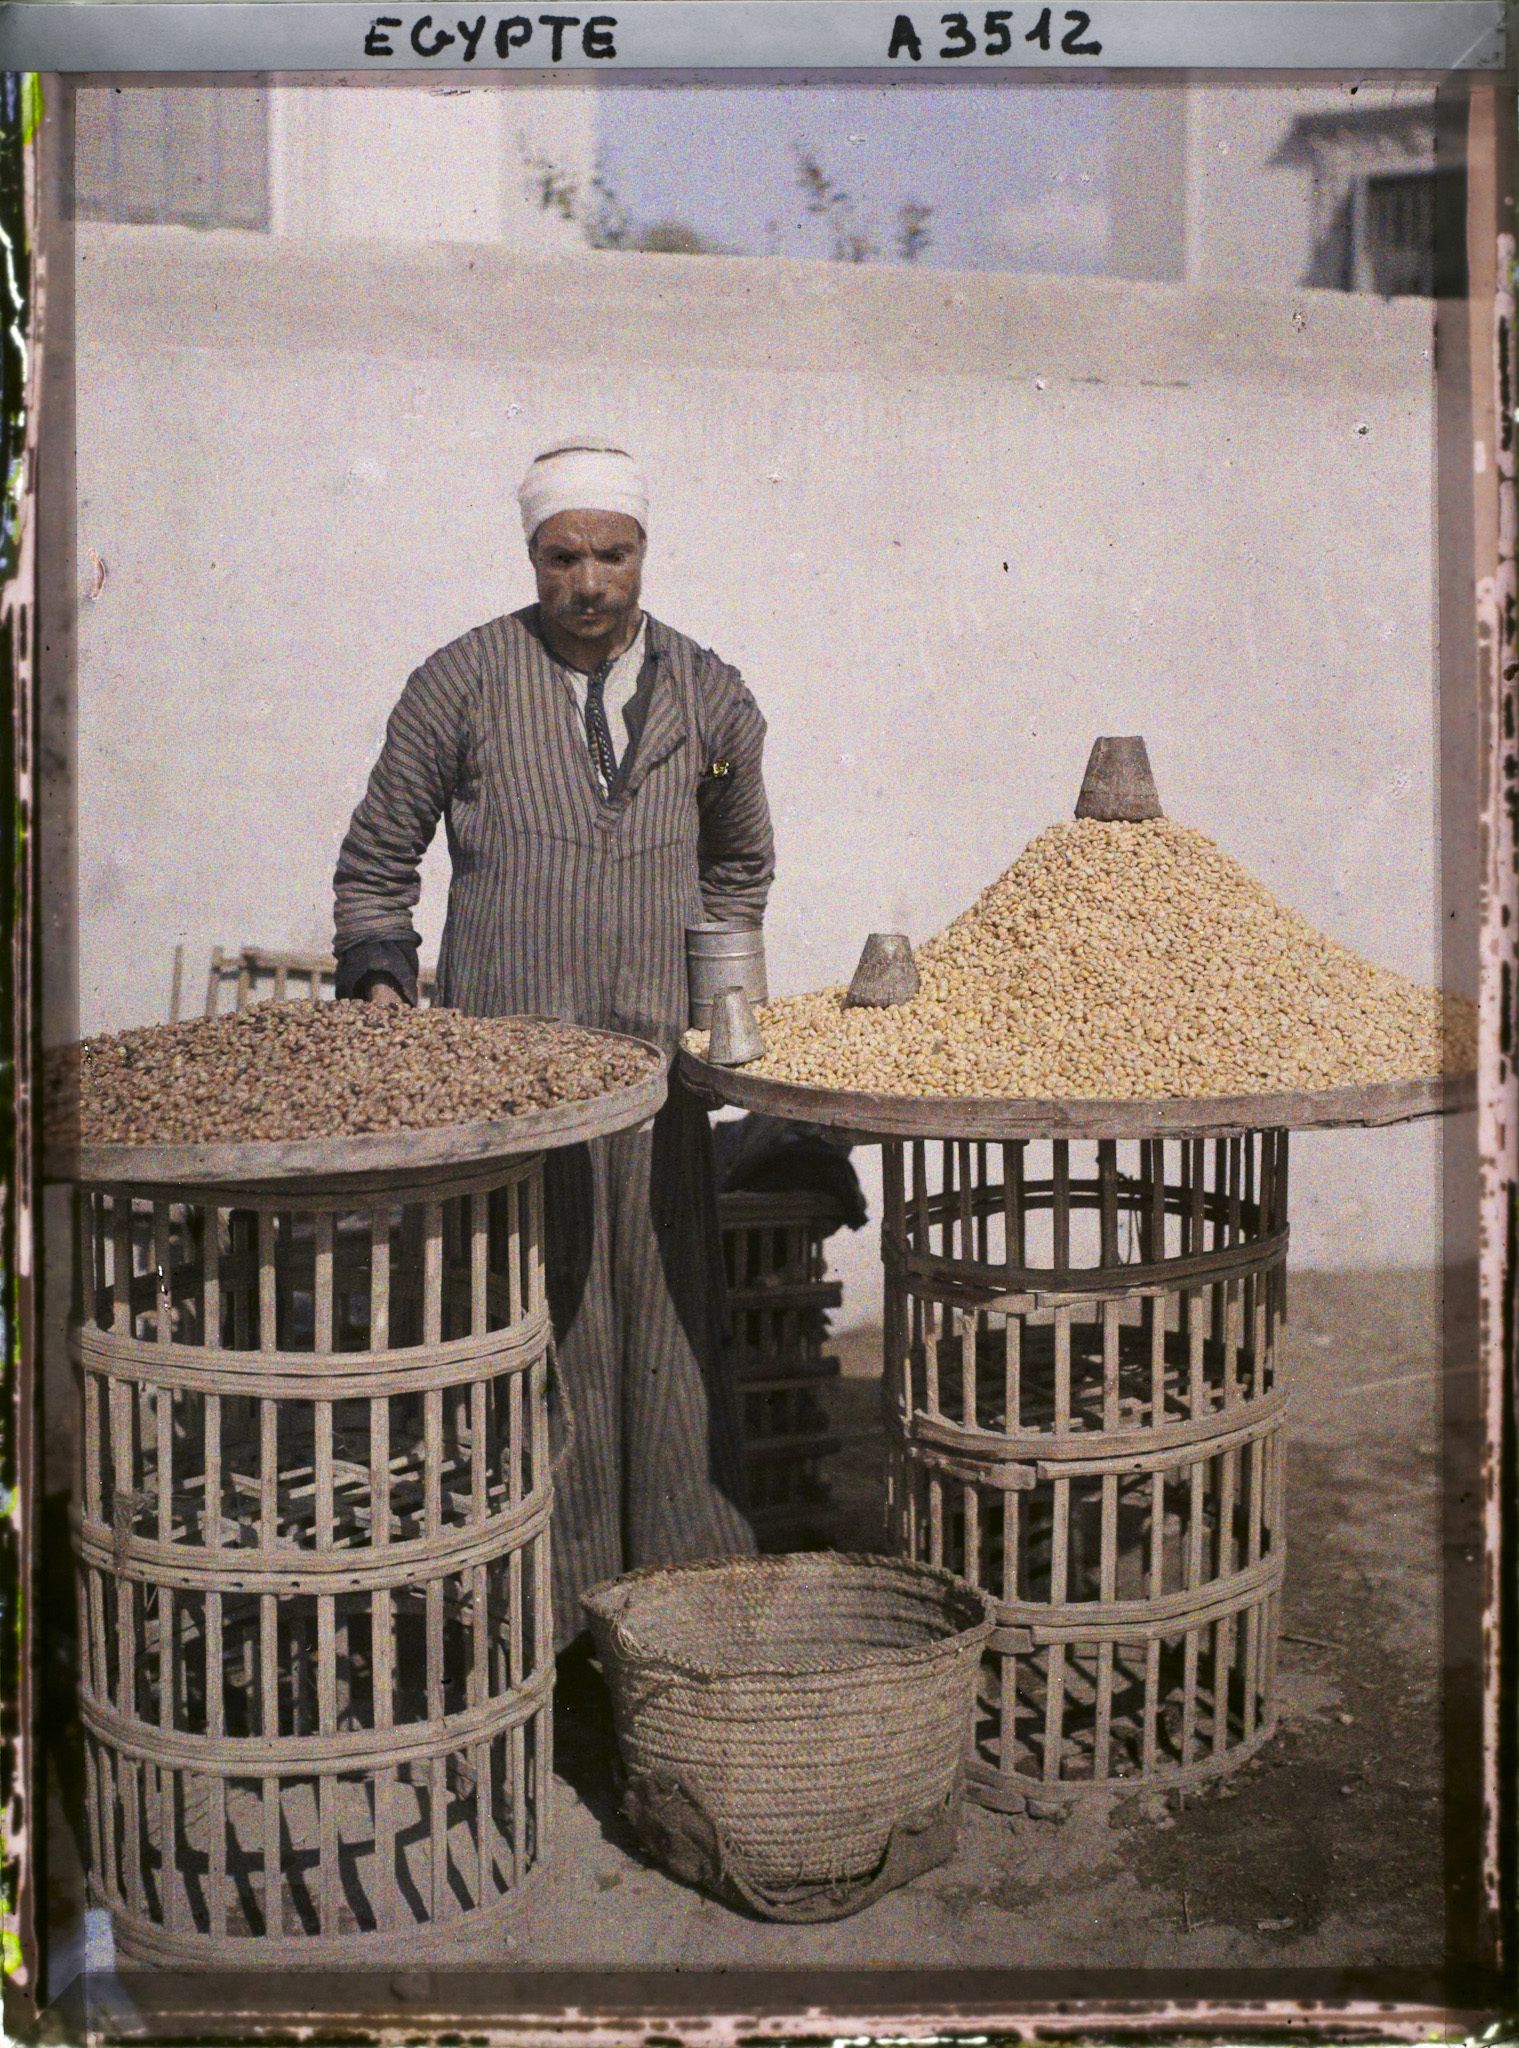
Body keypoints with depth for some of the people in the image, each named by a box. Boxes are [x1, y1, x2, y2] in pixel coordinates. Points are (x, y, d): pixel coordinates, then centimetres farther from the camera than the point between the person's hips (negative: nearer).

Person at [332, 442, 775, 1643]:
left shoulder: (708, 696, 8)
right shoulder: (462, 683, -1)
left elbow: (742, 863, 26)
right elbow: (375, 863, 8)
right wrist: (379, 978, -6)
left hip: (657, 1062, 3)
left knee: (677, 1328, 6)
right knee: (533, 1338, -1)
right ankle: (541, 1609, 11)